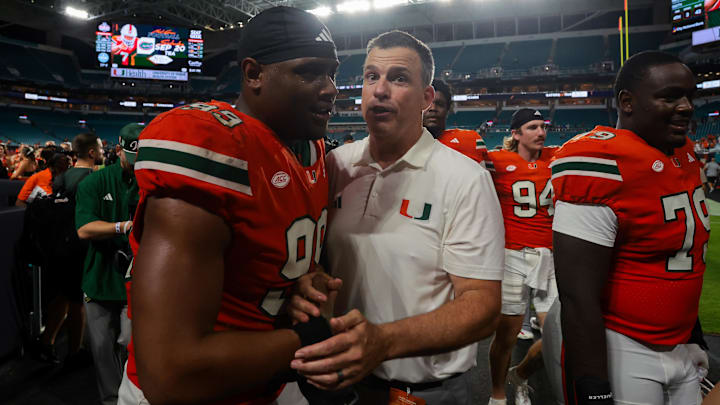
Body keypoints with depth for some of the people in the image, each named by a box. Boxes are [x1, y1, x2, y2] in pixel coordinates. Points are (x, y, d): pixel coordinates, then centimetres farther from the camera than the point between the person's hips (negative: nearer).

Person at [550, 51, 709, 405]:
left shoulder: (686, 155, 6)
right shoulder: (600, 164, -22)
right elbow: (578, 297, -25)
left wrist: (692, 331, 21)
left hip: (682, 348, 8)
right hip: (621, 354, -8)